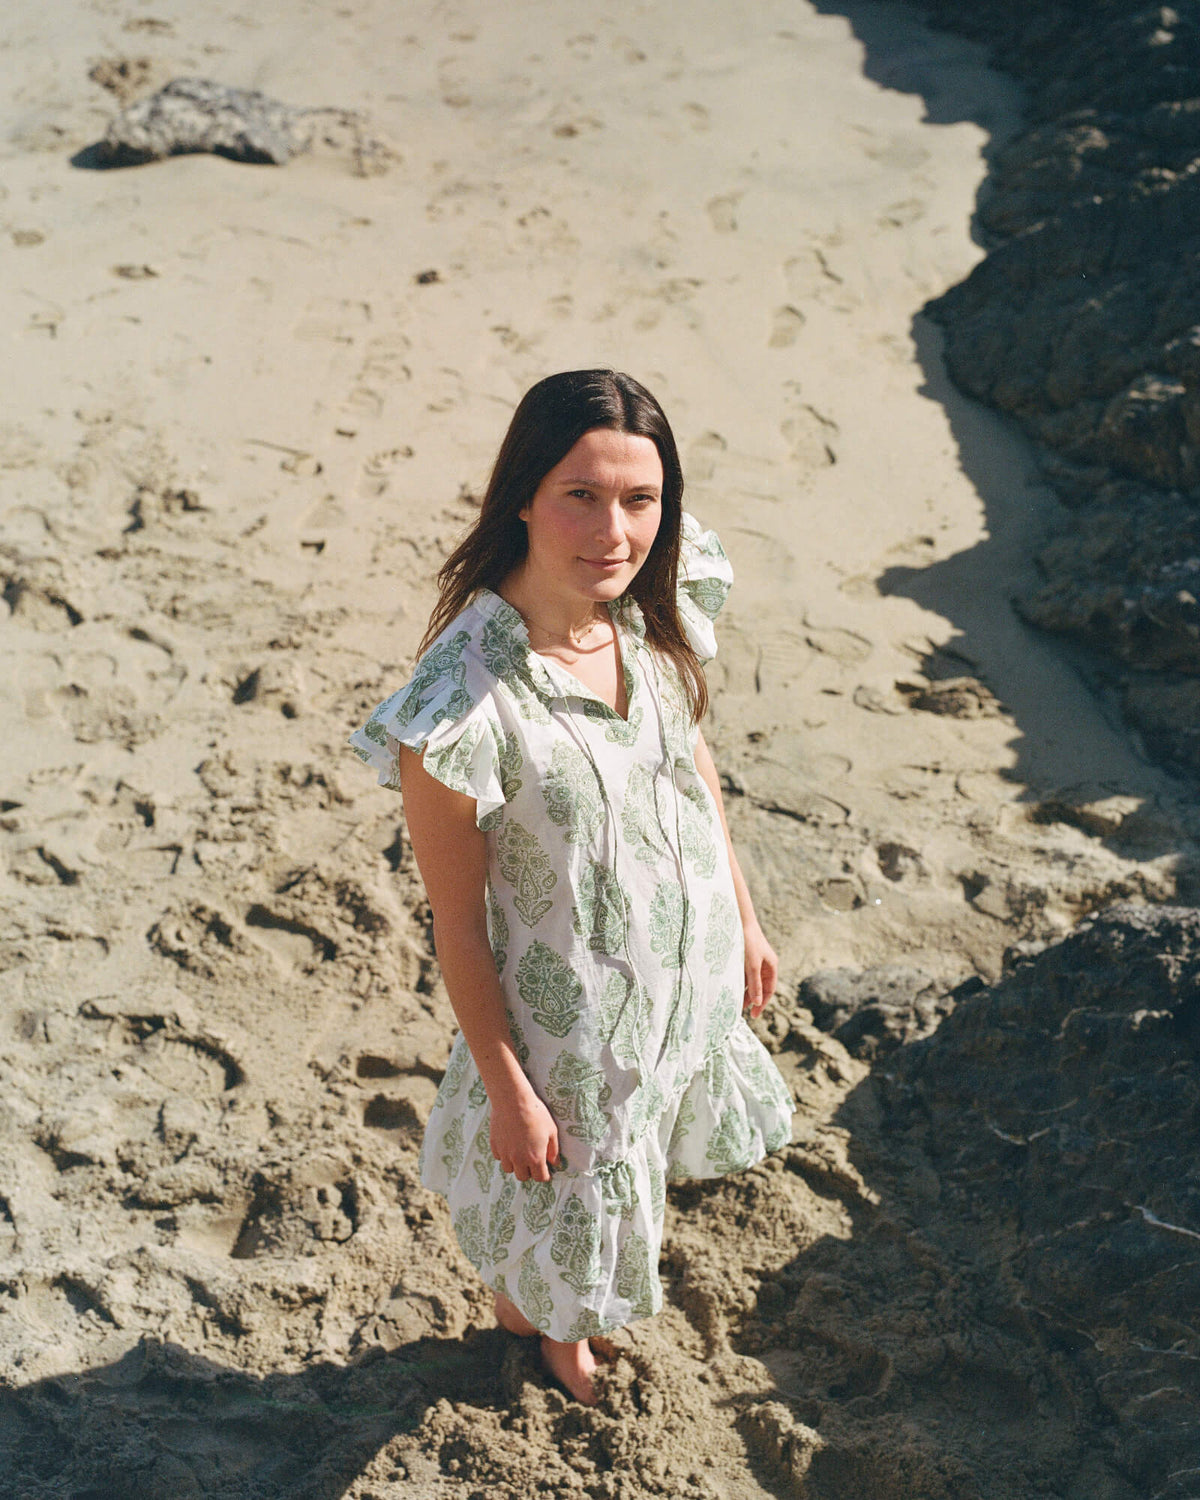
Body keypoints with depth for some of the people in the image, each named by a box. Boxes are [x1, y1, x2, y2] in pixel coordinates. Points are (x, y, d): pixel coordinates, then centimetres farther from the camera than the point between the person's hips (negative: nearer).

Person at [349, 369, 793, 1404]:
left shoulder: (663, 610, -16)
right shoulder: (465, 700, -34)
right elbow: (458, 925, -22)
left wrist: (744, 920, 11)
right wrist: (507, 1088, -13)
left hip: (695, 965, 5)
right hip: (570, 1011, -5)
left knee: (652, 1163, 33)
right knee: (566, 1200, 24)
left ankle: (635, 1255, 68)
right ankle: (530, 1311, 60)